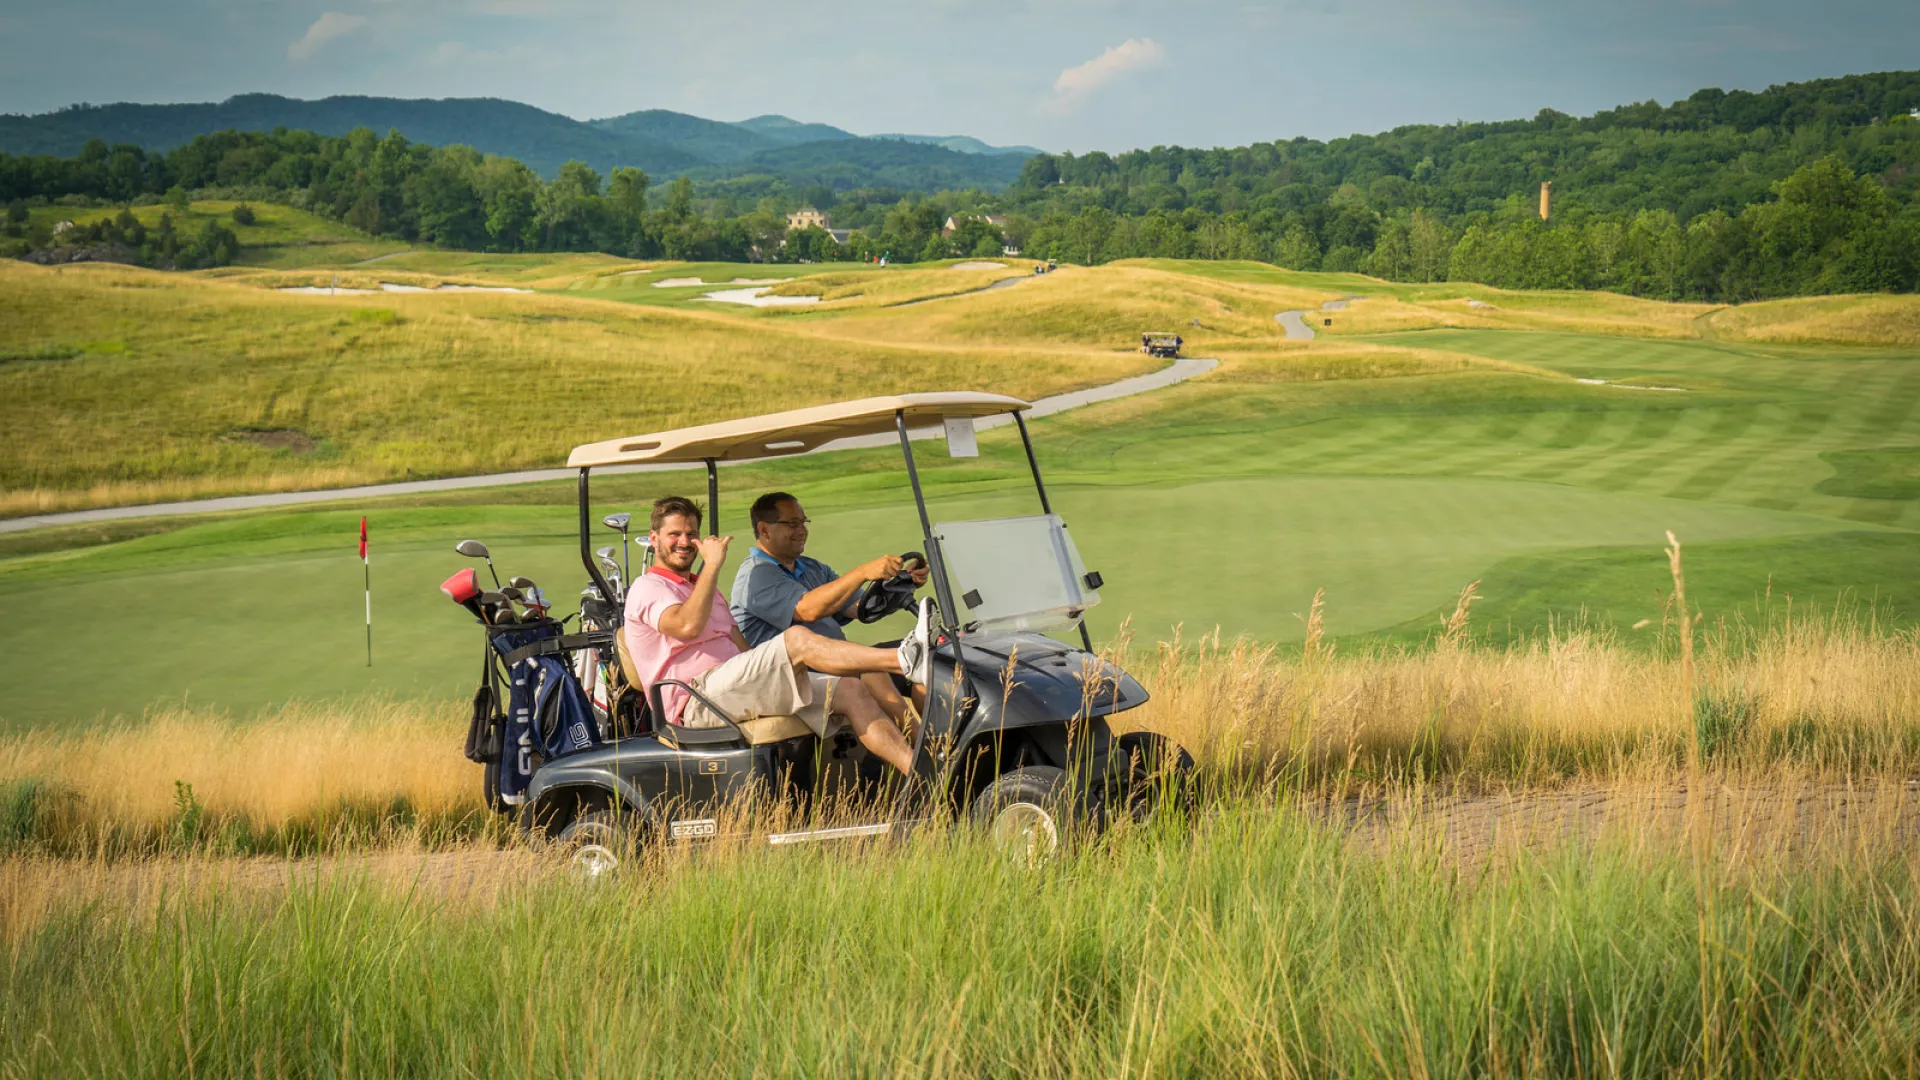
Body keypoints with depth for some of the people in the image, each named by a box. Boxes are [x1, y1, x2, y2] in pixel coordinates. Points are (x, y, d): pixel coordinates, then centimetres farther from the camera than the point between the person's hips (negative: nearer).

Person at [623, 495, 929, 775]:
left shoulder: (698, 587, 30)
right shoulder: (648, 589, 1)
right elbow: (687, 625, -22)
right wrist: (712, 564, -14)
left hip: (733, 689, 9)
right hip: (698, 702, -9)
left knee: (851, 690, -7)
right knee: (797, 639, -28)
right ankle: (905, 660, -40)